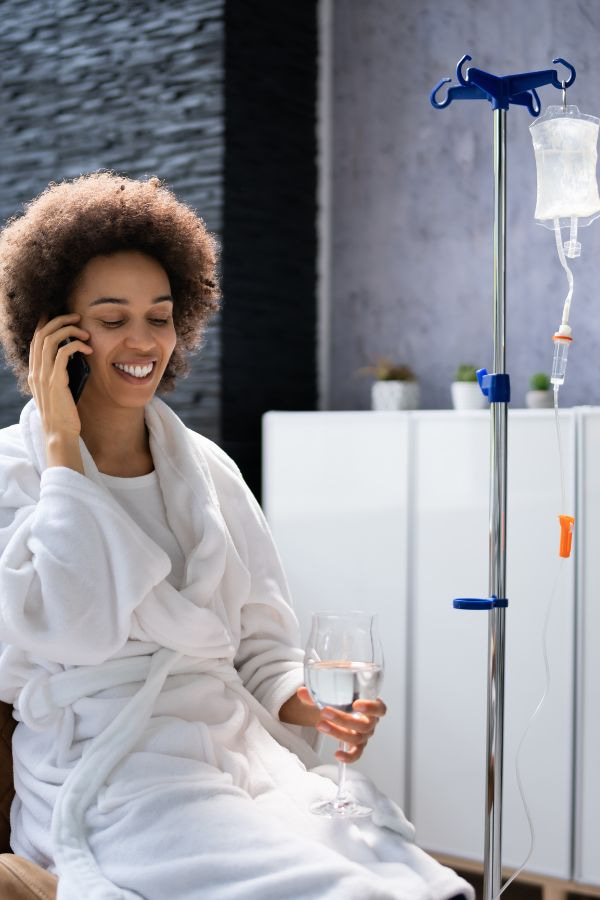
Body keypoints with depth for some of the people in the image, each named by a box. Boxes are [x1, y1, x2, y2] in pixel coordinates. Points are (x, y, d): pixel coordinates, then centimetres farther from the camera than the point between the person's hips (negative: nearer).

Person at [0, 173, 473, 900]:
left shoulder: (207, 468, 15)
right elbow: (69, 629, -16)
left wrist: (300, 702, -7)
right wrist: (61, 446, -9)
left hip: (244, 749, 5)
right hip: (108, 770, -4)